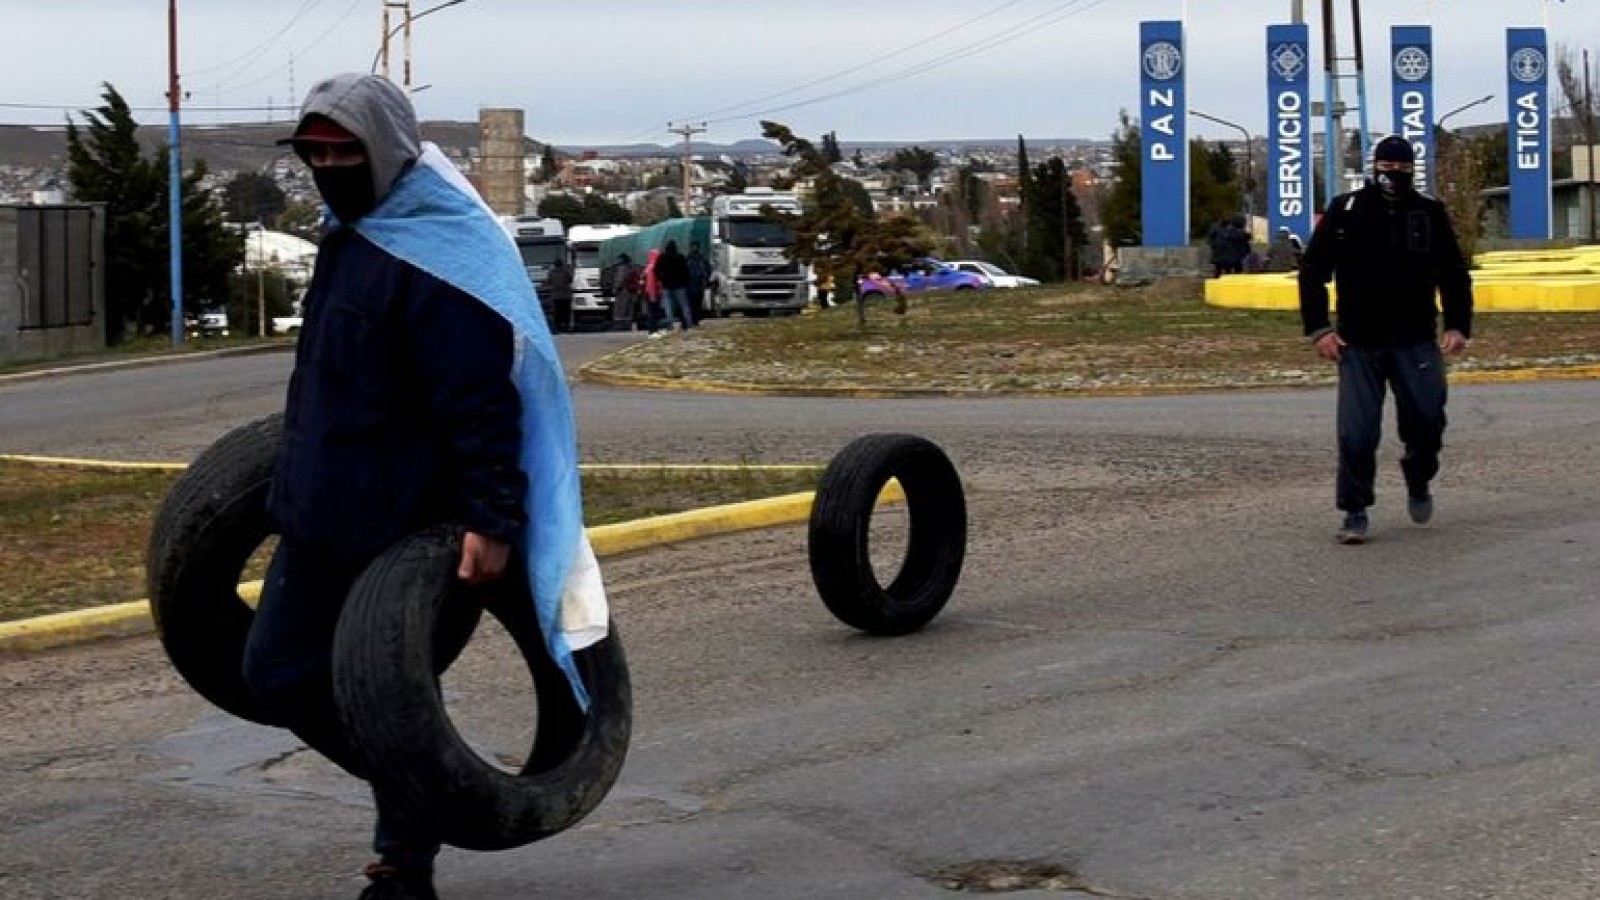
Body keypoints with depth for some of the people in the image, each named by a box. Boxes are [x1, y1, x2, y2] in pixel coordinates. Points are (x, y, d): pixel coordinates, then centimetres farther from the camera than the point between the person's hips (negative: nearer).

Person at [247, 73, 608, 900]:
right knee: (277, 674, 12)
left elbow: (480, 403, -22)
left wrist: (493, 520, -27)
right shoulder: (348, 235, 12)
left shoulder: (441, 255, -17)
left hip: (401, 525, -9)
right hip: (319, 514, 10)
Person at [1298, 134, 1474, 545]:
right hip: (1359, 343, -1)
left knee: (1427, 422, -6)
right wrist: (1318, 328, -4)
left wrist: (1458, 325, -2)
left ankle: (1418, 482, 24)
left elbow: (1454, 275, 12)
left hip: (1417, 342, 1)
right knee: (1356, 434, -7)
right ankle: (1354, 514, 6)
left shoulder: (1430, 214, 7)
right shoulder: (1345, 211, 2)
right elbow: (1312, 272, 5)